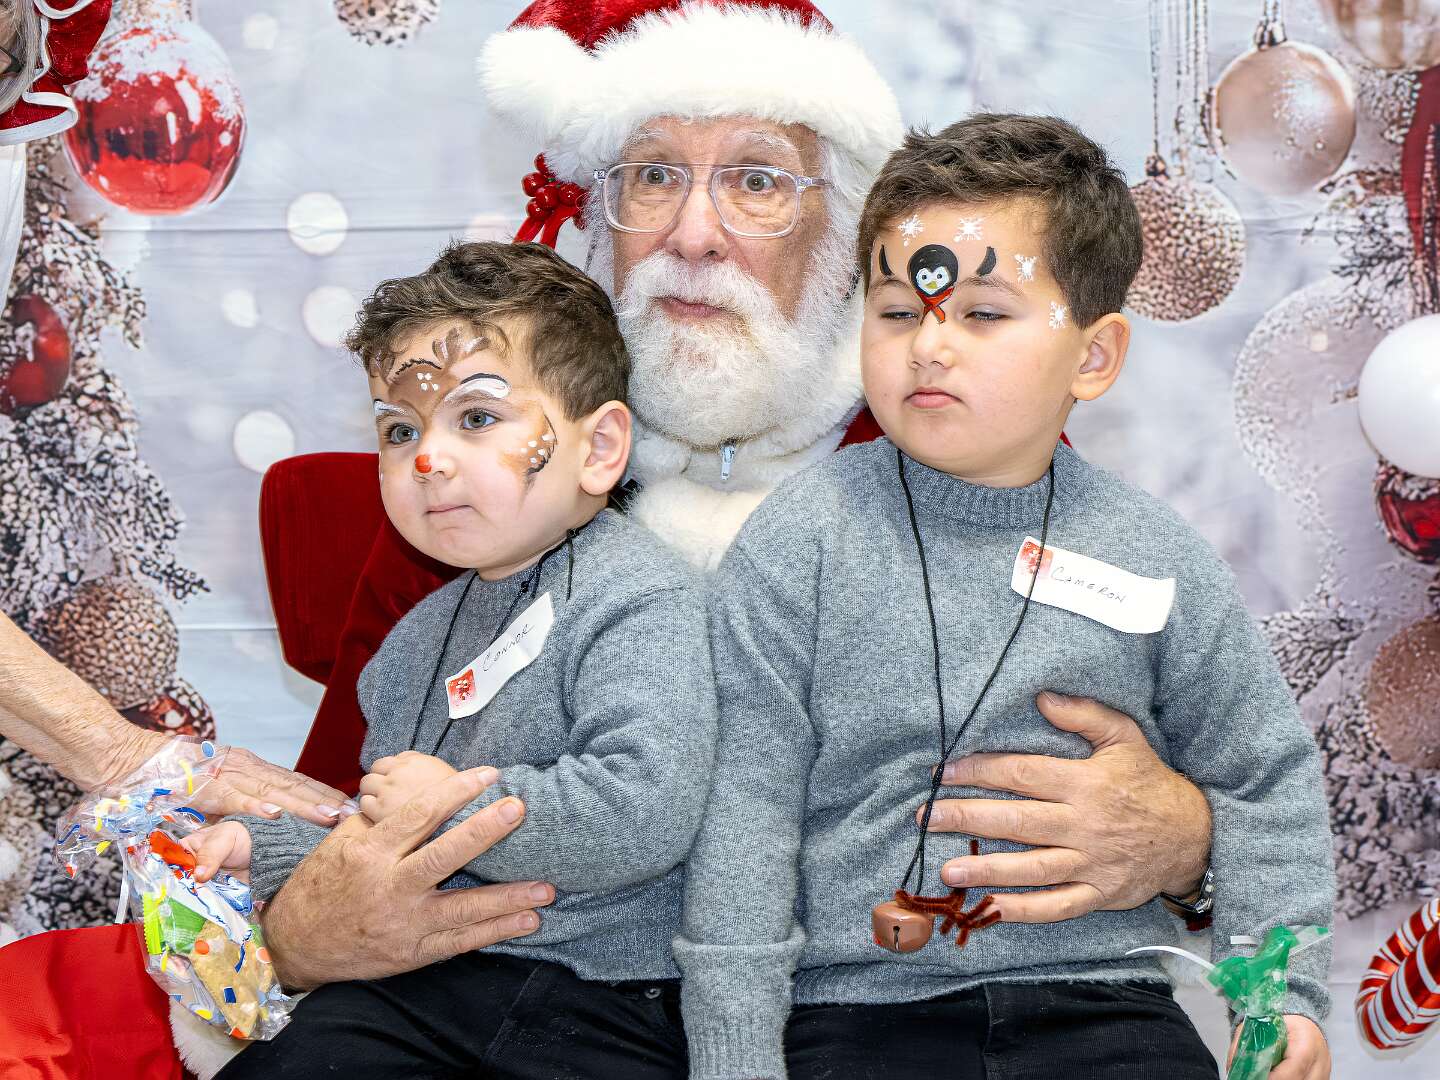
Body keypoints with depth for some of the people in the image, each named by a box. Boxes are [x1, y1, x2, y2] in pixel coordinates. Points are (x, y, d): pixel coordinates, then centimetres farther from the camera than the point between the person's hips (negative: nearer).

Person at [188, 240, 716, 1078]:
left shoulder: (641, 599, -11)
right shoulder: (422, 635, 17)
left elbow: (646, 809, -26)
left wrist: (455, 801, -15)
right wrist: (266, 850, 12)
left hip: (601, 1006, -6)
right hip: (421, 985, 6)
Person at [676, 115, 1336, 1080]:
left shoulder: (1155, 557, 3)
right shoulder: (805, 540, -4)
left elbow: (1265, 777, 14)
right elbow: (743, 809, -4)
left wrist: (1287, 993, 6)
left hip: (1098, 992, 2)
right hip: (859, 1002, -2)